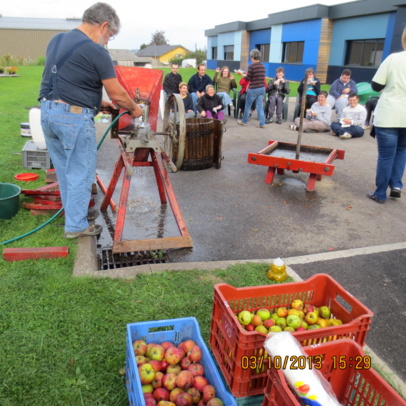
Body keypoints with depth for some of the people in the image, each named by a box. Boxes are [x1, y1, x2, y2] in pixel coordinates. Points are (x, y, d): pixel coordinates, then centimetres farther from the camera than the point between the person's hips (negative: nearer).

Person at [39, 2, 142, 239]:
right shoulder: (96, 51, -12)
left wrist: (97, 102, 20)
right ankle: (76, 226, 13)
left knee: (64, 170, 18)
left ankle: (74, 212, 34)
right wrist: (134, 109, 9)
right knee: (80, 172, 4)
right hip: (73, 117, -8)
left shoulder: (57, 40, 13)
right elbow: (117, 94, -9)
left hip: (48, 111, 8)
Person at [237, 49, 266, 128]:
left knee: (248, 105, 10)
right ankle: (262, 123, 4)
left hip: (253, 89, -5)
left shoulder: (251, 66, -13)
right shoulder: (262, 66, 6)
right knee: (259, 106, 9)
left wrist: (241, 73, 6)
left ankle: (244, 121, 22)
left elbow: (248, 79, -10)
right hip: (262, 88, 5)